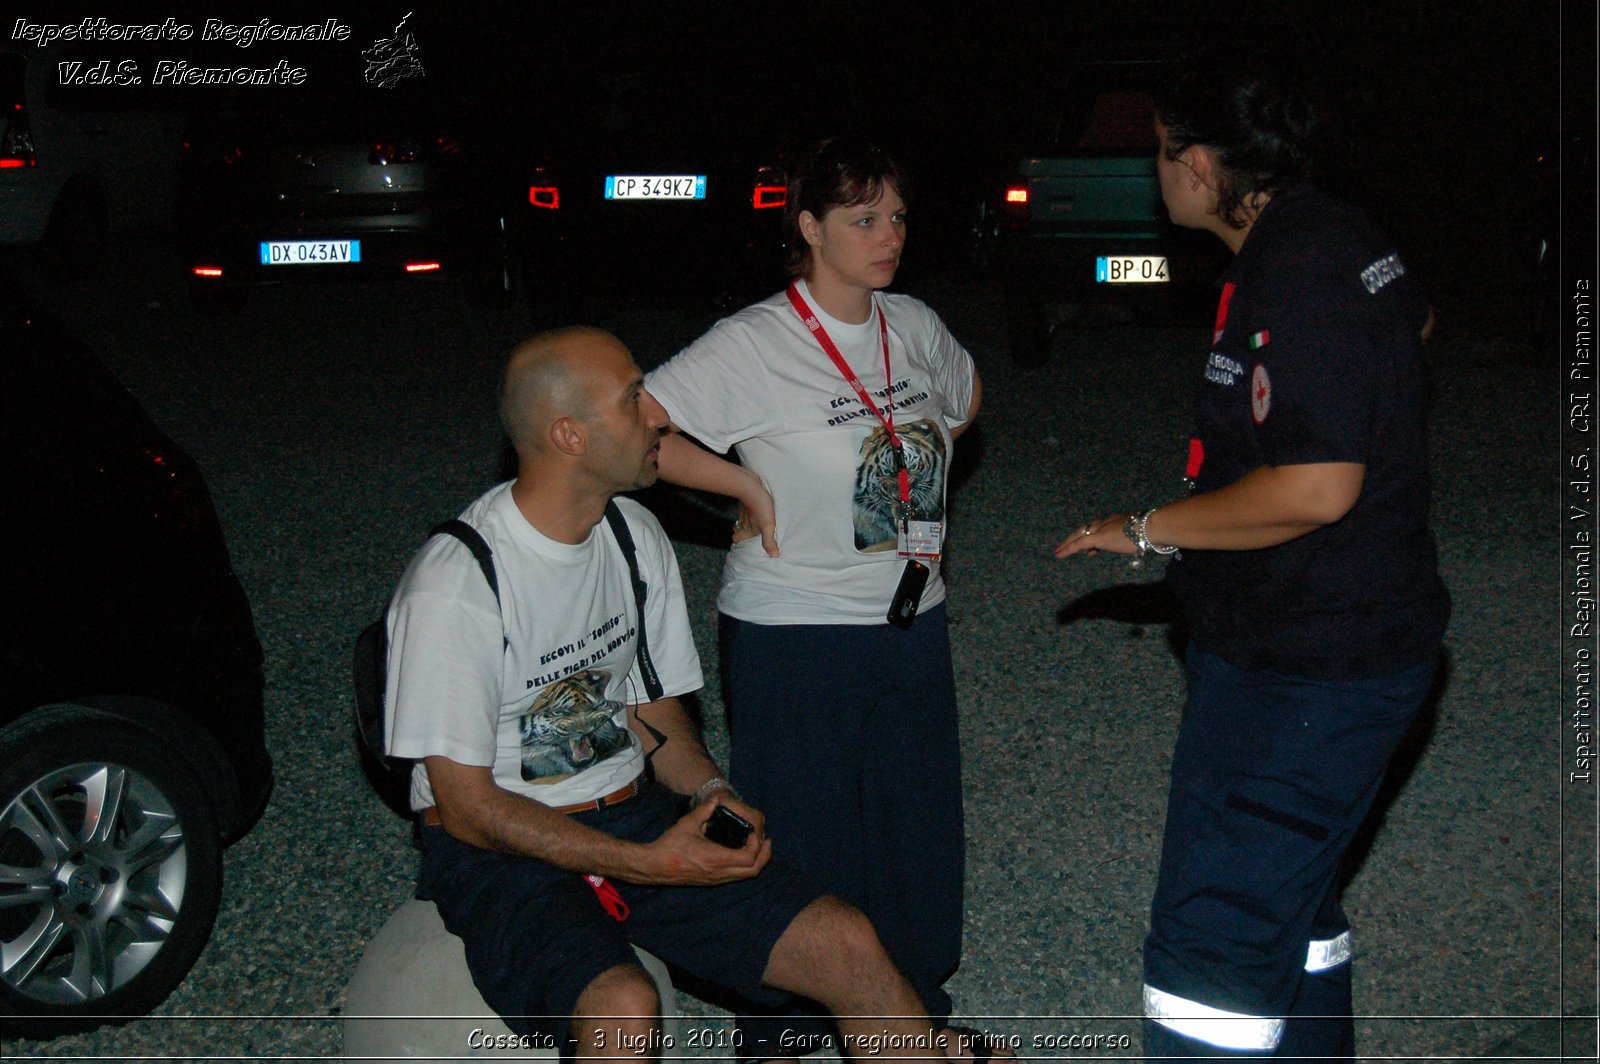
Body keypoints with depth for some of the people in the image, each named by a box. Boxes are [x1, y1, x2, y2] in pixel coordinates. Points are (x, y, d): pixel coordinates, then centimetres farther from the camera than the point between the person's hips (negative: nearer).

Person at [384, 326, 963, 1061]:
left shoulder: (636, 537, 4)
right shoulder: (452, 584, -19)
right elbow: (467, 807, -16)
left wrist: (711, 792, -8)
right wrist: (644, 864, -21)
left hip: (631, 815, 6)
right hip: (499, 850, -6)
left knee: (847, 944, -10)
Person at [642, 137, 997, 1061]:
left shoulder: (915, 328, 4)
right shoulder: (753, 346, -15)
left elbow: (967, 395, 25)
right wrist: (748, 483, -15)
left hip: (913, 622, 6)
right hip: (794, 637, -6)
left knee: (919, 823, 16)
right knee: (801, 843, 5)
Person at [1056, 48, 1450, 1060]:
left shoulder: (1295, 273, -24)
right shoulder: (1344, 239, 8)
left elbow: (1318, 489, -30)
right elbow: (1414, 315, 31)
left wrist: (1149, 528, -17)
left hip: (1305, 669, -11)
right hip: (1351, 640, 11)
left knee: (1213, 935, -8)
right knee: (1291, 900, 23)